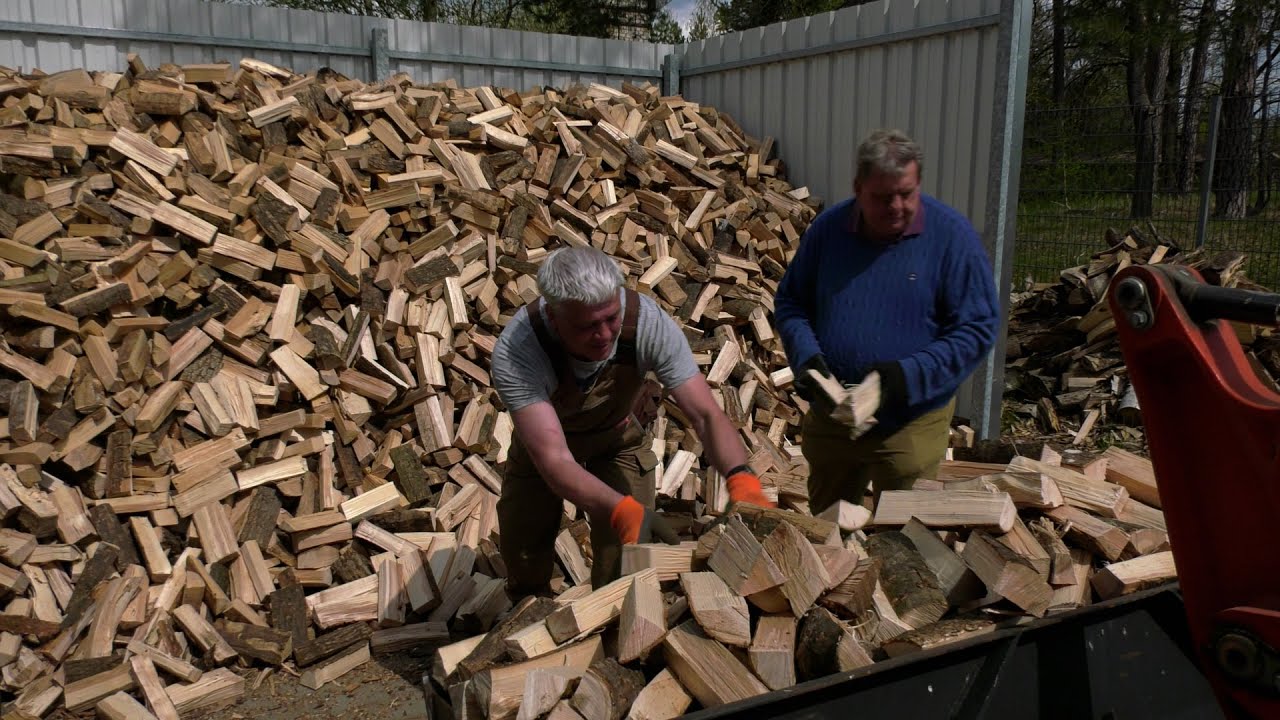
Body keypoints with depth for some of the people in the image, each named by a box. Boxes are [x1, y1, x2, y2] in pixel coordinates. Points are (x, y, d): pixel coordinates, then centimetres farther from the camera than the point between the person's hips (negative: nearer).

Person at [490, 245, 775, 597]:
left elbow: (706, 414, -33)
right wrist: (623, 511, -61)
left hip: (618, 436, 1)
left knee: (624, 563, -6)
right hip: (544, 438, 0)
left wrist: (741, 479, -52)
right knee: (523, 553, 10)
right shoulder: (515, 352, -40)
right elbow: (553, 460, -45)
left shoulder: (648, 322, -35)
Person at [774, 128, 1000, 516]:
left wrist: (911, 375, -24)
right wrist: (806, 357, -14)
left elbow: (977, 328, -11)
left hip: (911, 425, -3)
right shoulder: (828, 227, -3)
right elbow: (789, 303, 5)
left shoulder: (952, 235, -12)